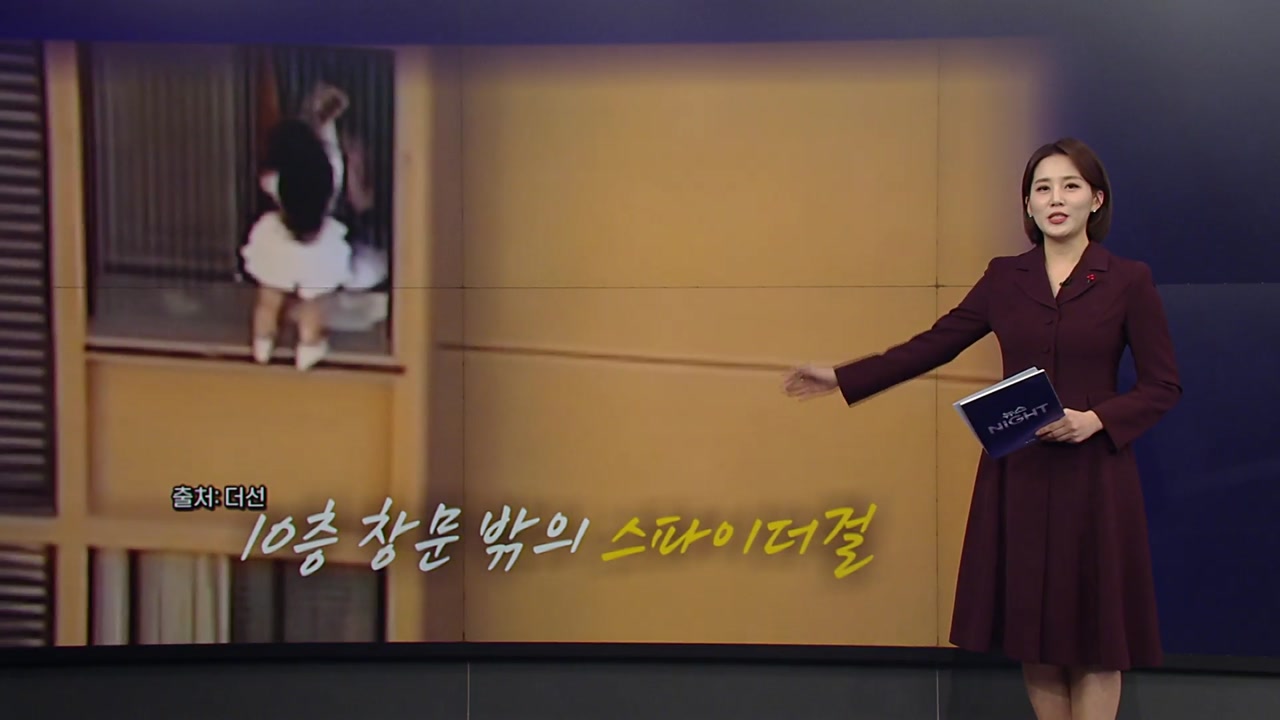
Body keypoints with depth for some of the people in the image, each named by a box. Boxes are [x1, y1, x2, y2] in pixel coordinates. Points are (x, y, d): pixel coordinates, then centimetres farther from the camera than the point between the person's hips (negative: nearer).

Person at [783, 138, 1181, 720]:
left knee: (1093, 632, 4)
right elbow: (934, 345, 8)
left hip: (1093, 477, -3)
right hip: (1018, 474, 3)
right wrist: (842, 378, 6)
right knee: (1032, 629, 9)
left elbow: (1163, 386, -2)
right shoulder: (1004, 277, 6)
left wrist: (1096, 419, -18)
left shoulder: (1129, 280, -3)